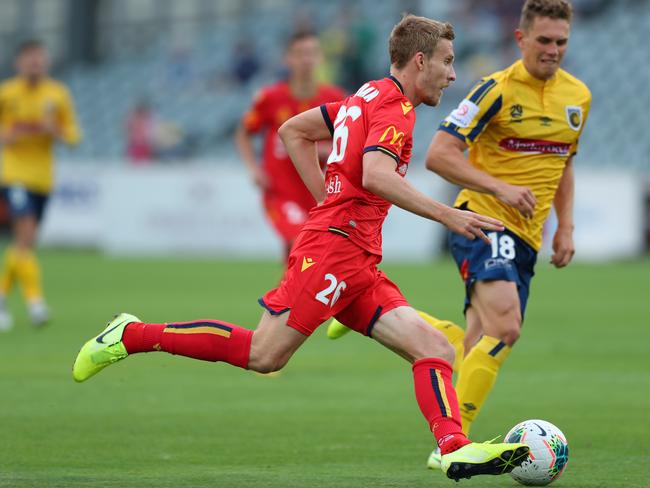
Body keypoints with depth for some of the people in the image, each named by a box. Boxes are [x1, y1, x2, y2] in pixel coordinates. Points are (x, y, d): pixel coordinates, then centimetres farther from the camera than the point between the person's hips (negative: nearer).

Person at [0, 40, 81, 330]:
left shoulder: (58, 94, 5)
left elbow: (72, 135, 7)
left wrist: (54, 131, -13)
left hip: (43, 176, 4)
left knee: (26, 242, 9)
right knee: (26, 233, -19)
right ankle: (34, 299, -21)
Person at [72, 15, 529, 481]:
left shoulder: (368, 96, 22)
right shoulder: (394, 107, -7)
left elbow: (293, 131, 28)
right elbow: (376, 175, -25)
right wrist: (446, 215, -24)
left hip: (358, 266, 10)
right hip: (334, 246, -10)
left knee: (436, 349, -4)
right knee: (264, 353, -14)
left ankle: (456, 448, -21)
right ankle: (132, 336, -3)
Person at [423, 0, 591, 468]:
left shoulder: (578, 96, 11)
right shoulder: (499, 90, -10)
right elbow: (439, 154, -12)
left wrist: (566, 226, 14)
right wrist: (500, 188, -19)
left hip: (525, 236, 7)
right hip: (483, 221, -7)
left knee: (480, 347, 1)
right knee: (505, 327, -24)